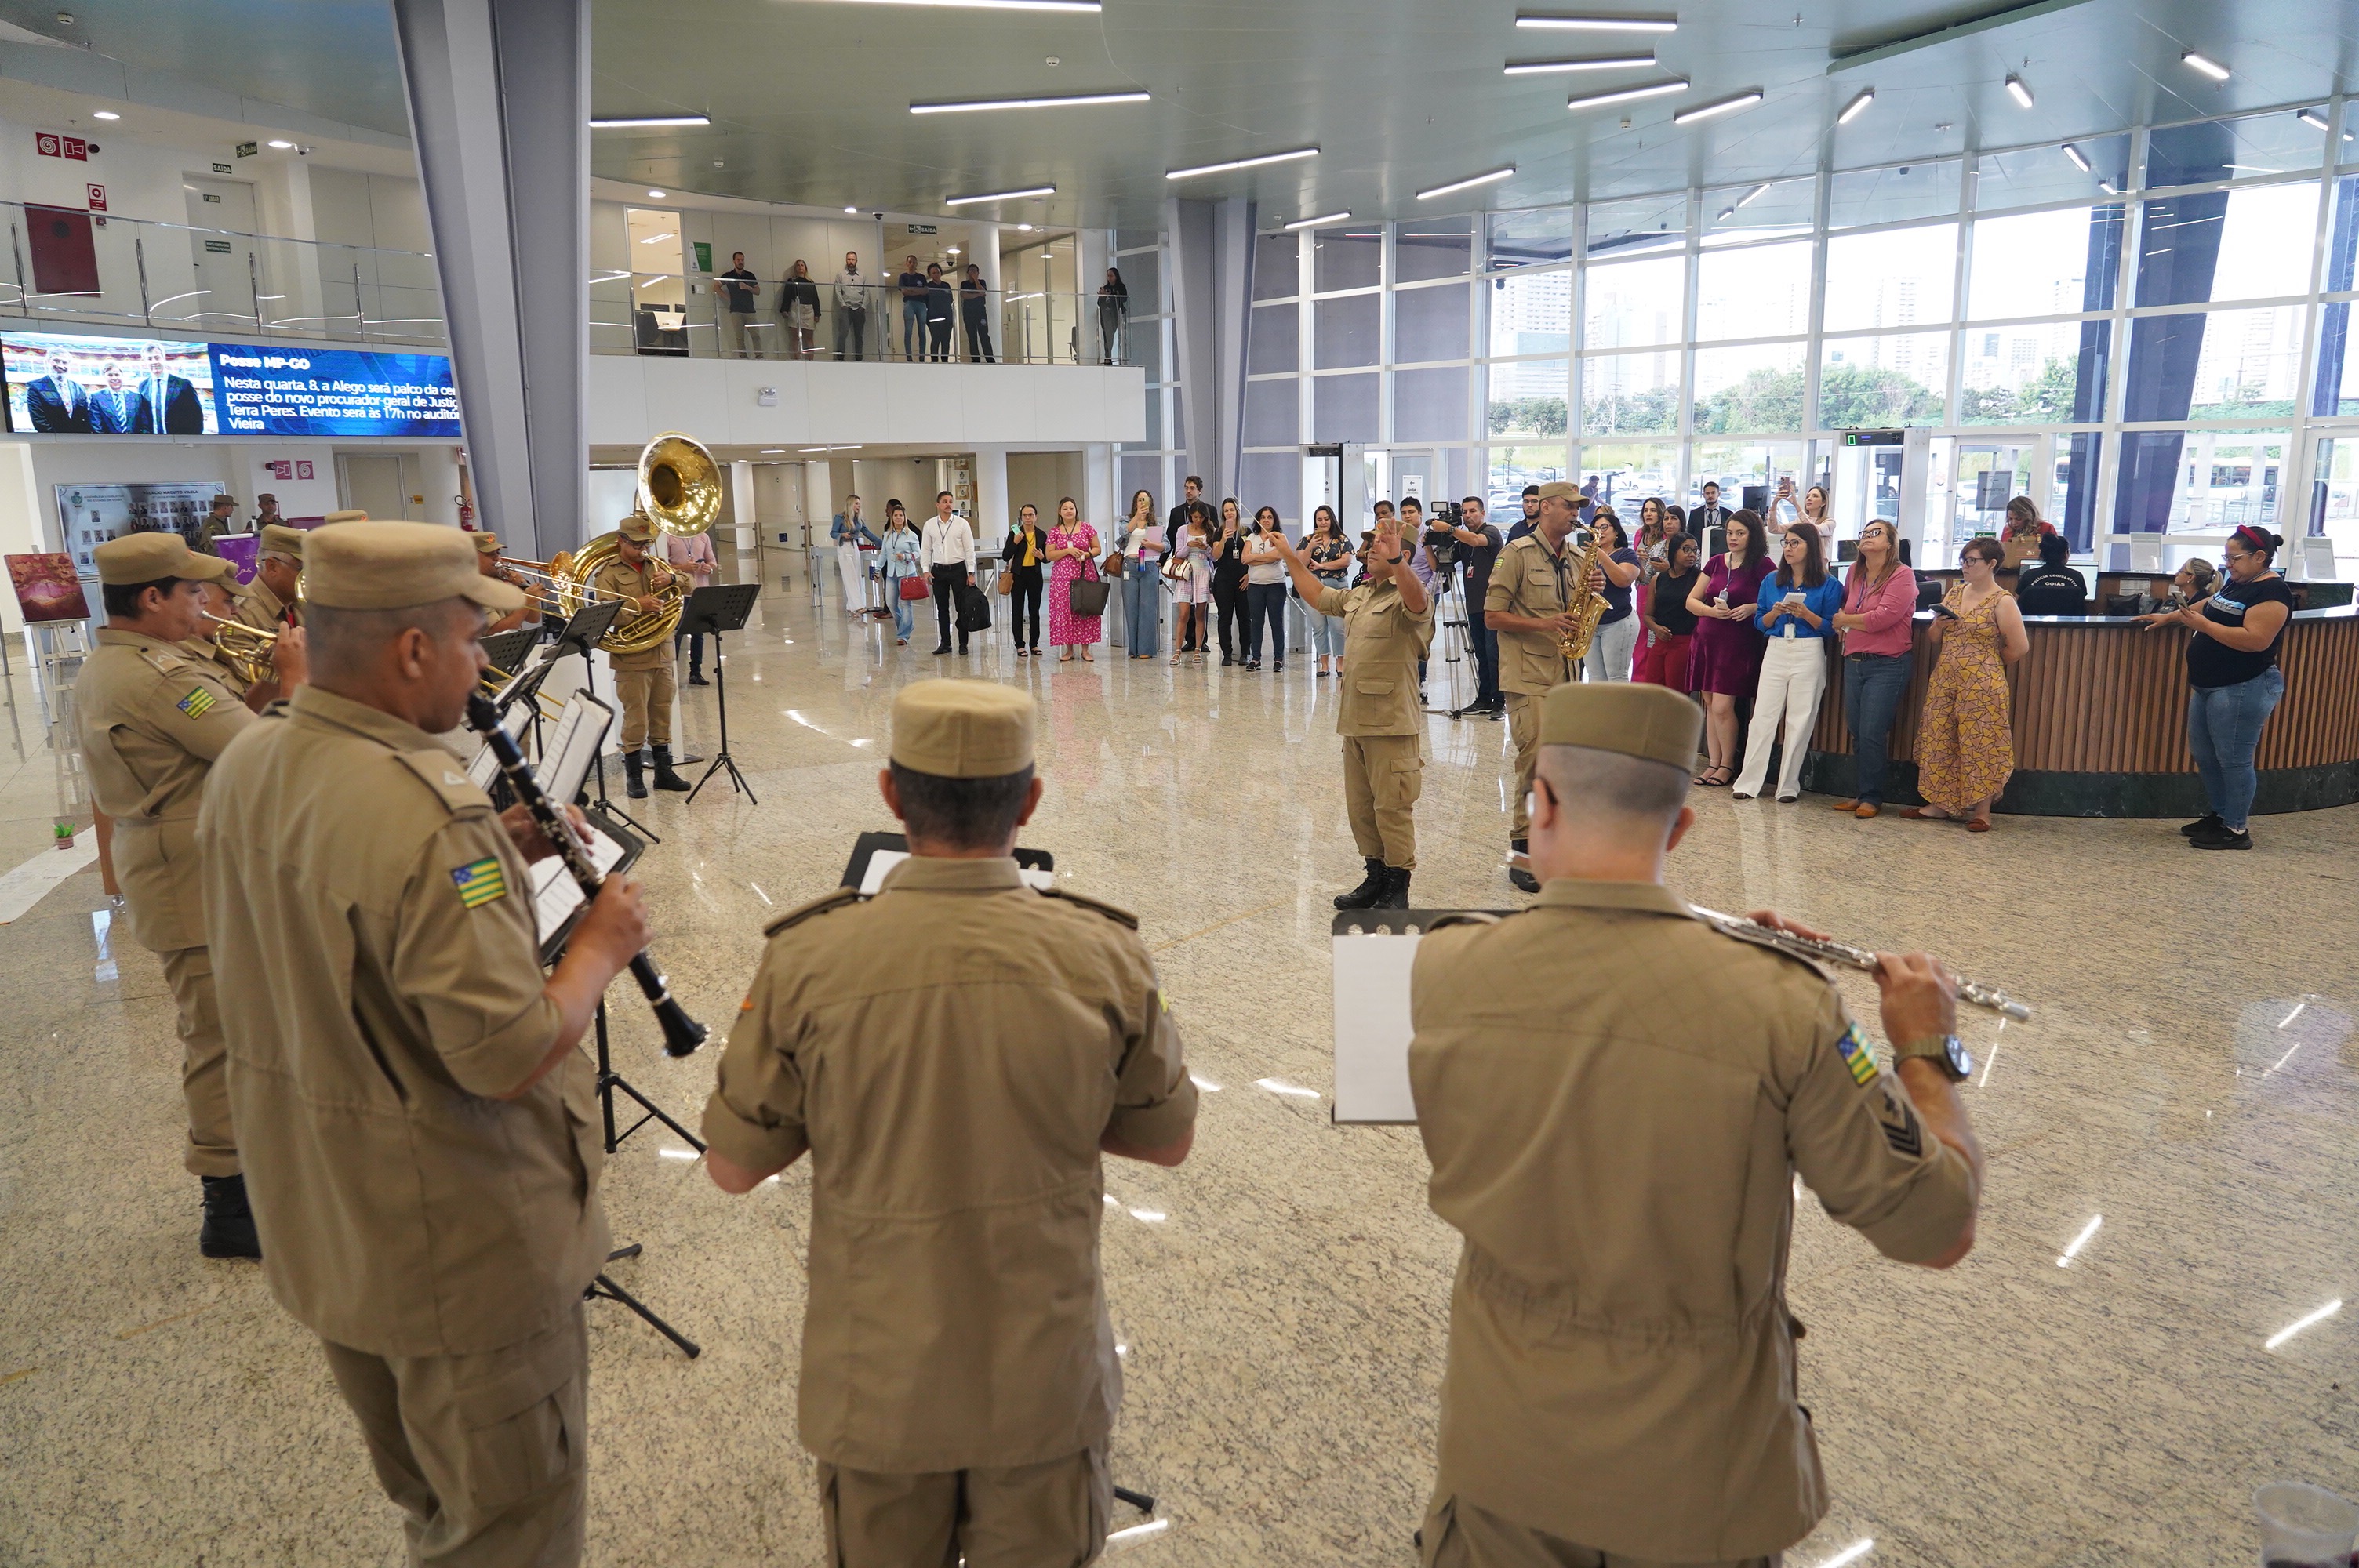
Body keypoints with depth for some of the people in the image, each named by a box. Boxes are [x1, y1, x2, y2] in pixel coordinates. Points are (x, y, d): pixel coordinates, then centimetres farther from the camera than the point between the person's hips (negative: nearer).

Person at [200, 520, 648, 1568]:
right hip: (459, 1247, -9)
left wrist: (496, 860, 4)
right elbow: (510, 1059, -30)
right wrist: (602, 944, -14)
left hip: (316, 1220, 9)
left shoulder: (243, 769, -2)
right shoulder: (427, 817, -31)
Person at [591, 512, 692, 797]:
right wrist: (637, 605, -27)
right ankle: (633, 776, 9)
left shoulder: (655, 565, 15)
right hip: (632, 658, -5)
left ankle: (664, 771, 22)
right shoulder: (608, 573, -2)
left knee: (662, 716, 12)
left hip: (663, 653, 5)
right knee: (636, 718, -1)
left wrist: (671, 578, -13)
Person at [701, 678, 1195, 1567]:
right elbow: (1168, 1141, -2)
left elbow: (732, 1168, -7)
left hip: (876, 1385, 0)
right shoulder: (1106, 958, -17)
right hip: (1047, 1383, 1)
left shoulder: (807, 962, -19)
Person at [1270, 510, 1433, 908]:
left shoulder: (1405, 596, -9)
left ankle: (1398, 887, 6)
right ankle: (1376, 876, 26)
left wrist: (1395, 558, -47)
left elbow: (1416, 603, -33)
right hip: (1354, 718, 9)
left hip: (1390, 721, -9)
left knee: (1391, 807, -3)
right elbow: (1317, 596, 33)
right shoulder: (1358, 595, 18)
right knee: (1360, 807, 14)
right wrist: (1290, 556, 31)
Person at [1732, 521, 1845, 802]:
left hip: (1809, 655, -3)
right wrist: (1776, 612, -9)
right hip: (1775, 652, 3)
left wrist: (1806, 614, -17)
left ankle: (1789, 786, 8)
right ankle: (1748, 783, 1)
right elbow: (1761, 623, 11)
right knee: (1762, 717, -1)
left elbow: (1830, 627, -3)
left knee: (1800, 721, 0)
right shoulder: (1771, 581, 10)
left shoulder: (1829, 584, 0)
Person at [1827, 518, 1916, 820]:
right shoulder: (1855, 573, 11)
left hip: (1888, 665, -7)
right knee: (1857, 733, 9)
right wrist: (1843, 626, 8)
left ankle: (1871, 798, 1)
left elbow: (1883, 617, -20)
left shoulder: (1902, 576, -9)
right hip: (1854, 662, 7)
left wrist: (1844, 620, -5)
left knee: (1872, 733, -8)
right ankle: (1859, 794, 17)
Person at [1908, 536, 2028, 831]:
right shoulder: (1954, 593, 12)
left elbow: (2019, 647, -8)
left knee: (1980, 746, -2)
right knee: (1939, 742, 8)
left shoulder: (2002, 601, -7)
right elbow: (1934, 638, 18)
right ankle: (1940, 804, 18)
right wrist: (1938, 626, -3)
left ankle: (1982, 811, 6)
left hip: (1982, 685, -6)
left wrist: (1989, 664, 4)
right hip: (1944, 681, 6)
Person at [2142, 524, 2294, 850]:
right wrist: (2169, 617, 20)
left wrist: (2203, 625, -23)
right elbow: (2207, 605, 30)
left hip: (2244, 689, -10)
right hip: (2208, 686, 10)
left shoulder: (2271, 592, -16)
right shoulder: (2235, 584, 13)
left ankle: (2236, 829, 5)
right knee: (2204, 754, 16)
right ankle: (2218, 815, 28)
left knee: (2233, 760, -4)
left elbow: (2255, 640, -26)